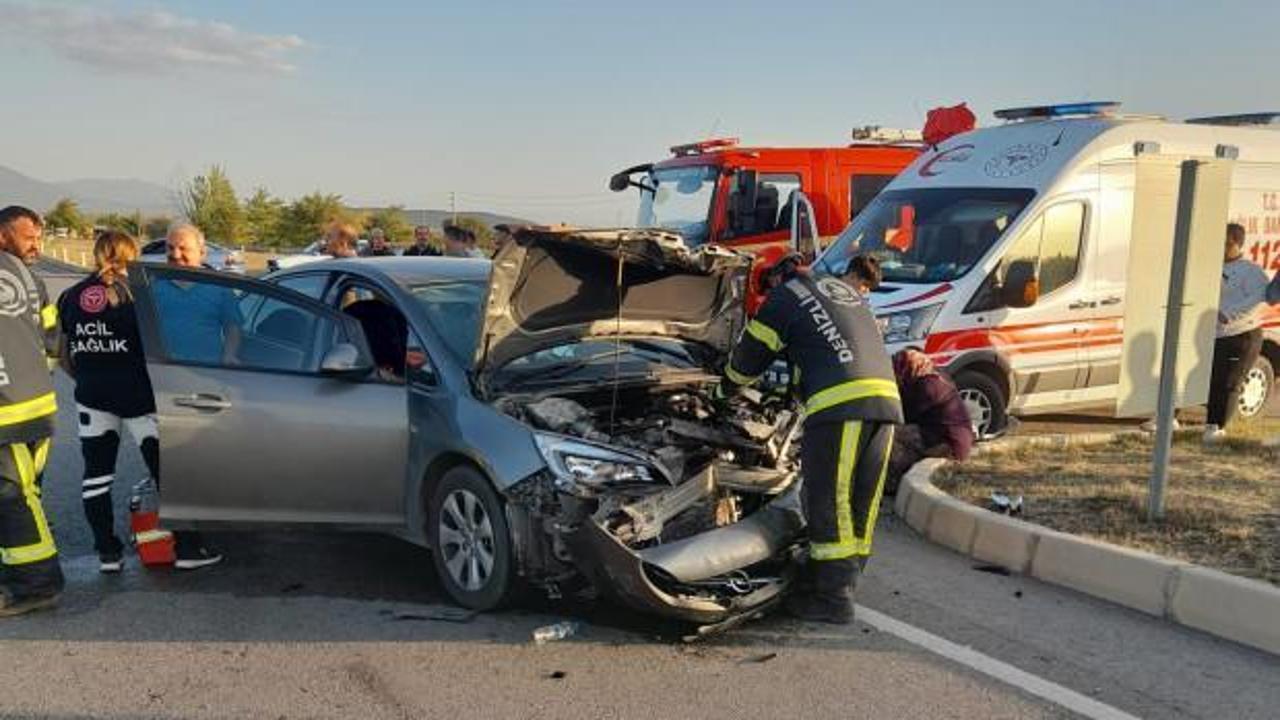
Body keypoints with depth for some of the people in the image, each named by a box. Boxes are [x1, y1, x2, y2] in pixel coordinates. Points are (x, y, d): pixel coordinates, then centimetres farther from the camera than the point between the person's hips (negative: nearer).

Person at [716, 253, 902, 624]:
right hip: (885, 400, 8)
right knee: (862, 504, 11)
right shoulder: (845, 290, 30)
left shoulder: (783, 300, 8)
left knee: (830, 504, -2)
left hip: (839, 404, -8)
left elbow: (749, 358, 16)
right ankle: (842, 582, 20)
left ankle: (834, 598, 1)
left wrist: (724, 389, 36)